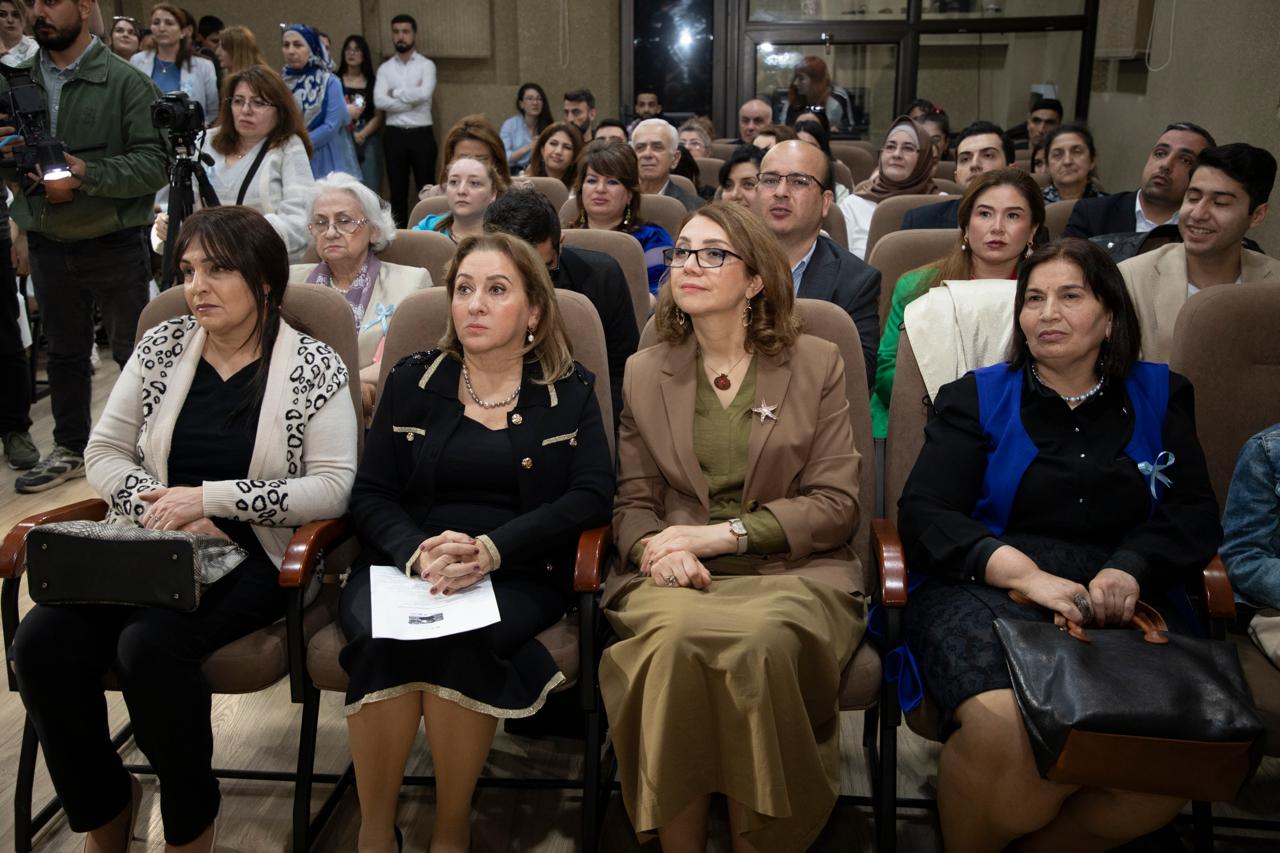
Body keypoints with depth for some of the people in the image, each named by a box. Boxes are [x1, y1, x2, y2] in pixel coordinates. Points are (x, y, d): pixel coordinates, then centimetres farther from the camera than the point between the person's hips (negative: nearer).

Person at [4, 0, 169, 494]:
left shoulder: (126, 82, -9)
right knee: (64, 352, 17)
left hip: (115, 245, -4)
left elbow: (154, 164, -16)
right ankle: (70, 449, 32)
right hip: (47, 245, 5)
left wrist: (87, 174, -26)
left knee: (134, 354, 7)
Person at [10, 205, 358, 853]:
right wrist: (167, 510, -10)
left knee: (149, 646, -30)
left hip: (250, 555, -4)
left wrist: (209, 497, -15)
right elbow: (104, 454, 10)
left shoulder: (313, 365, -3)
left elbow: (334, 487, -10)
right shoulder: (161, 346, 10)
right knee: (42, 641, -21)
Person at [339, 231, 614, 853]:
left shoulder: (570, 392, 10)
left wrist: (491, 549, -17)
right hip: (405, 562, 2)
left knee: (458, 643, -33)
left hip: (519, 573, -1)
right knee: (379, 639, -31)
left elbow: (591, 496, -3)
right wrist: (417, 551, -15)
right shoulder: (413, 381, 15)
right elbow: (370, 494, 8)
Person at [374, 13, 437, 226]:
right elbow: (379, 101, -8)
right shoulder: (385, 68, 7)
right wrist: (412, 98, -12)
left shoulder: (426, 65, 2)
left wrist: (396, 92, -6)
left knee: (426, 189, 2)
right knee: (397, 190, 8)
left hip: (421, 134, -2)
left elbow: (424, 94, -17)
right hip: (394, 135, 2)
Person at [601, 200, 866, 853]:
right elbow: (632, 501, 14)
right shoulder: (644, 372, 16)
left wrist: (720, 534, -10)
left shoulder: (816, 364, 9)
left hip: (791, 572, -1)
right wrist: (656, 546, -11)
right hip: (674, 579, 1)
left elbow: (835, 503, 2)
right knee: (676, 640, -33)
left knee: (760, 642, -35)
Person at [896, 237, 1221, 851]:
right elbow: (923, 512, 2)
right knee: (1006, 728, -33)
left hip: (1127, 602, 3)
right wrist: (1027, 574, -15)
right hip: (987, 592, -2)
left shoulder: (1160, 396, 21)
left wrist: (1130, 570, -12)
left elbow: (1195, 517, 11)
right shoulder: (977, 398, 14)